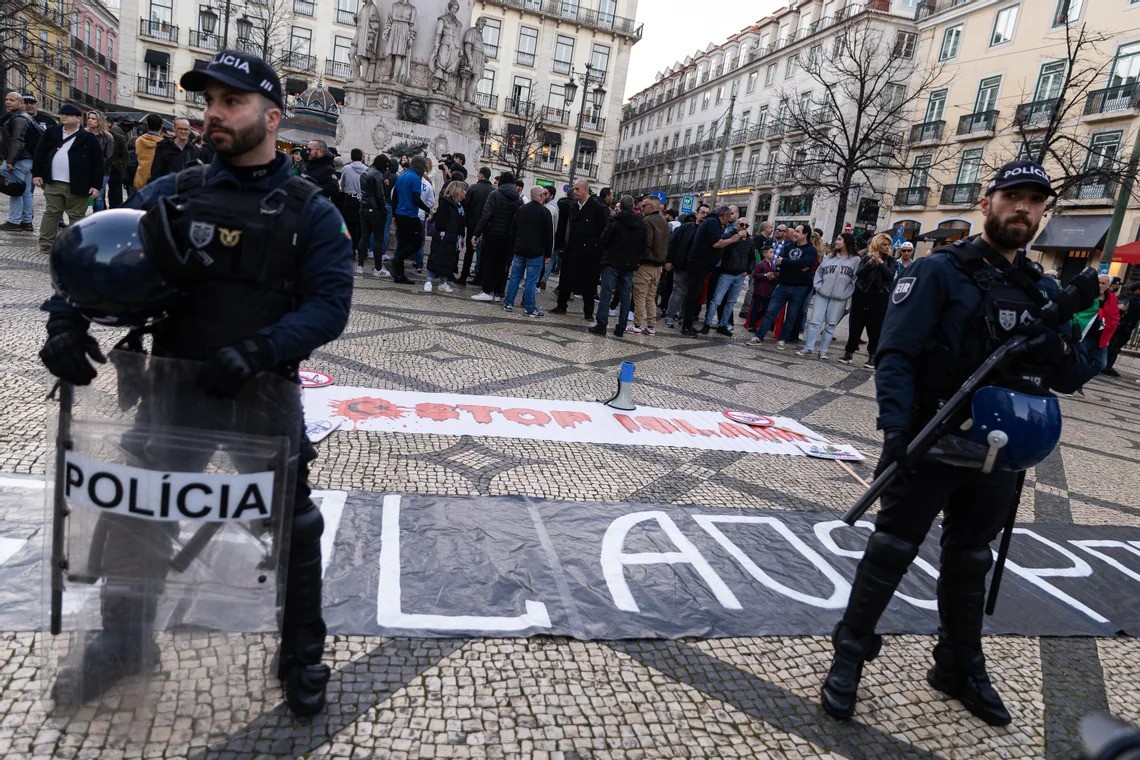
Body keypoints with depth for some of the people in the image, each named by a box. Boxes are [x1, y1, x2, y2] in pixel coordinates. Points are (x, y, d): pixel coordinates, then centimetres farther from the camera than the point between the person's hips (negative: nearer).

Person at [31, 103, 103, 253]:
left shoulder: (89, 138, -3)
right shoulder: (51, 132, 8)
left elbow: (98, 163, -5)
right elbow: (40, 153, 12)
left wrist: (96, 185, -10)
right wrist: (36, 174, 5)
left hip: (77, 185, -3)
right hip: (53, 183, 3)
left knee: (76, 216, 5)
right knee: (51, 213, 9)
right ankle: (46, 243, 16)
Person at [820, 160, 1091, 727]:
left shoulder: (1043, 291, 10)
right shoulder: (940, 271, -8)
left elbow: (1072, 377, 9)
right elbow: (896, 354, -17)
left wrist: (1060, 351, -14)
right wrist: (896, 428, -30)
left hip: (999, 457, 6)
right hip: (931, 446, -6)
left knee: (970, 562, 19)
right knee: (891, 552, 4)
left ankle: (959, 668, 36)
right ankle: (849, 657, 19)